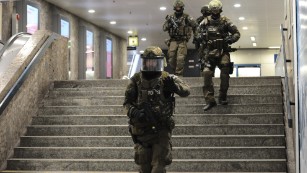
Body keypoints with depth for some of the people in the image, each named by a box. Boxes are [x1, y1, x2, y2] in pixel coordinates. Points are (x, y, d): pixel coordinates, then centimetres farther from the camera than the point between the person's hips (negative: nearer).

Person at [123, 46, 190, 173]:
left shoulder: (167, 79, -4)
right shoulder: (136, 80, -1)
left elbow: (186, 91, -8)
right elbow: (127, 101, 3)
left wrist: (175, 85, -28)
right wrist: (133, 112, -18)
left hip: (161, 130, -2)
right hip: (141, 130, 2)